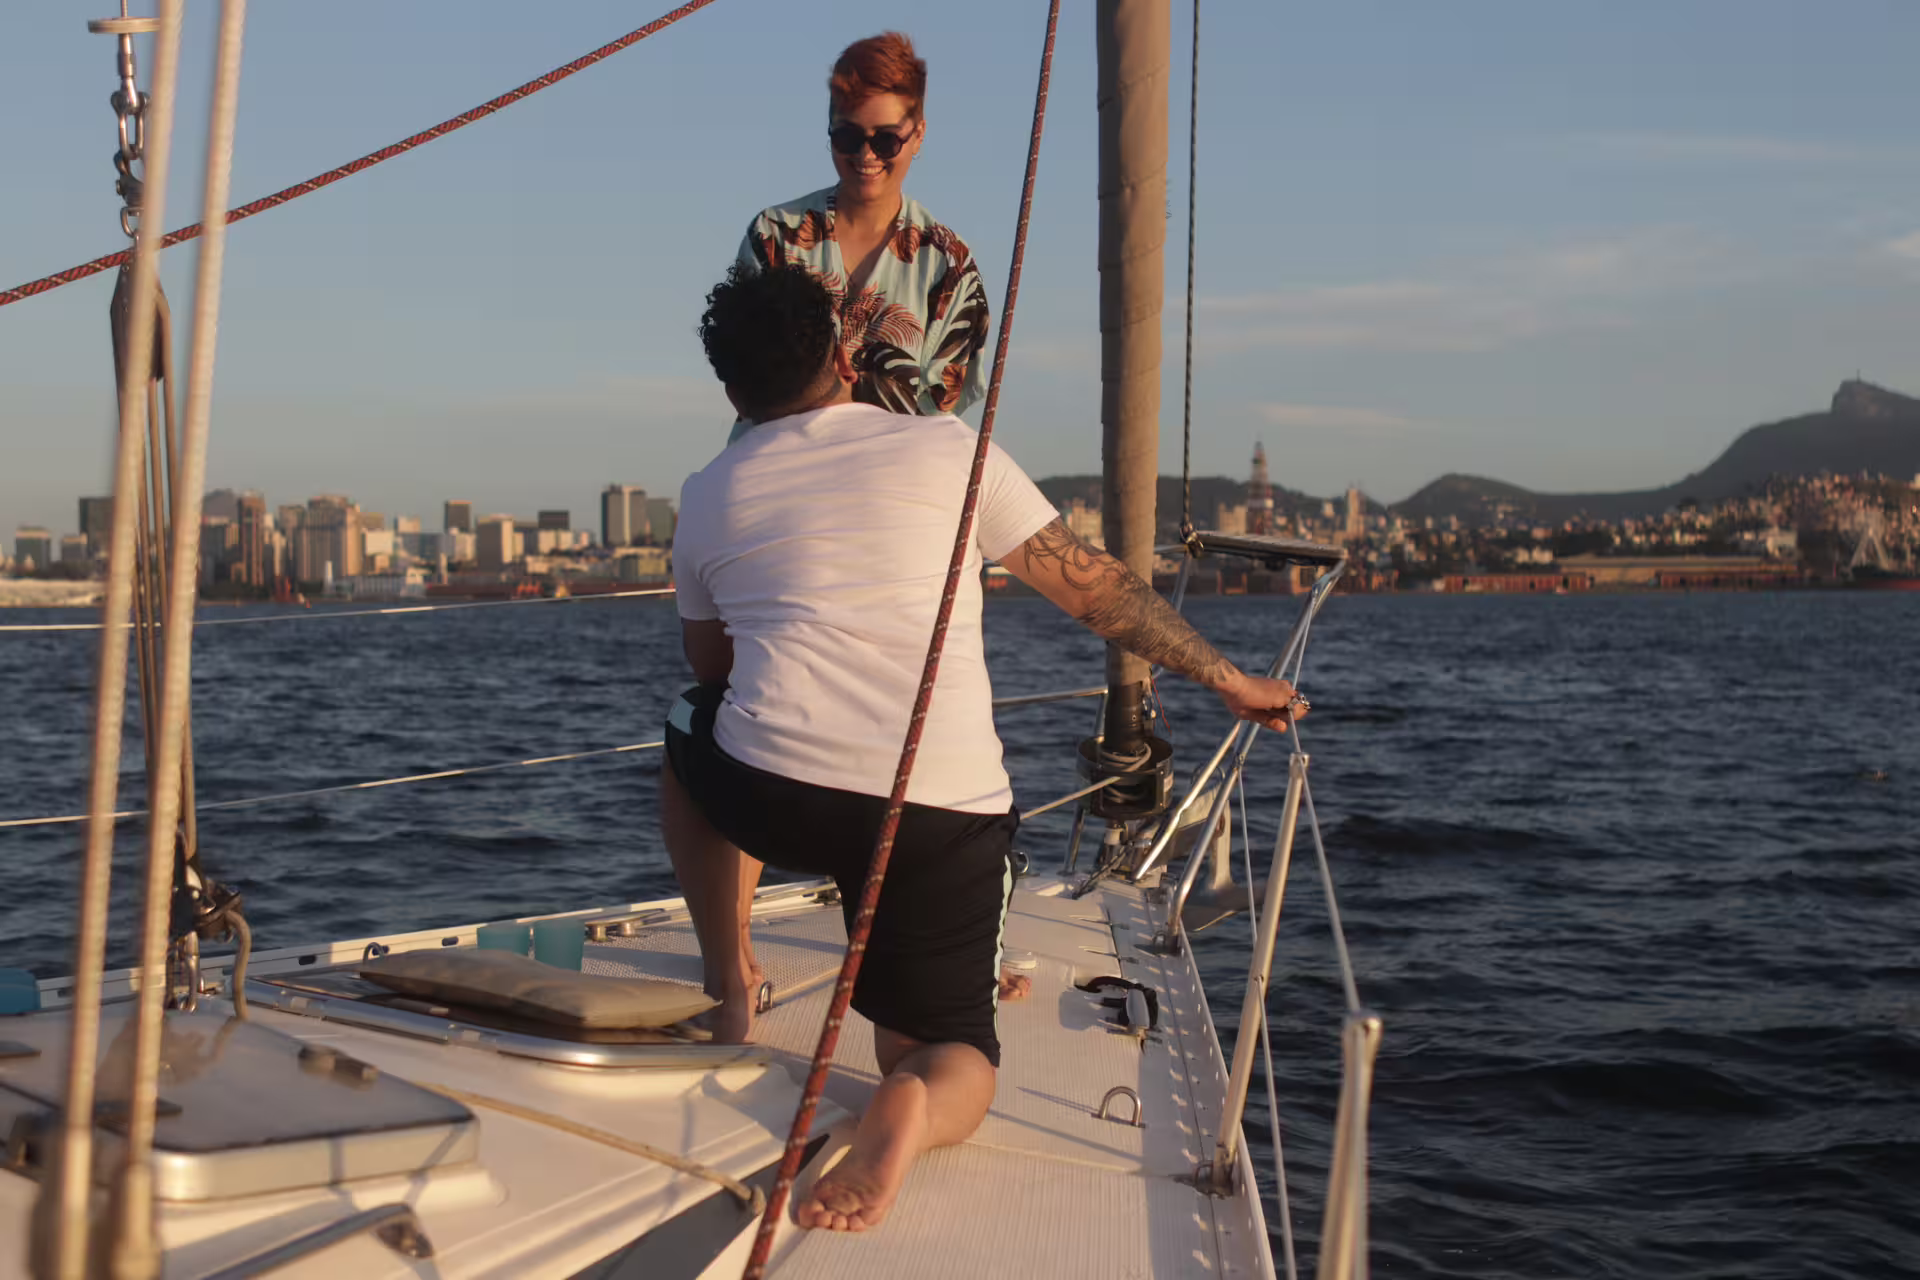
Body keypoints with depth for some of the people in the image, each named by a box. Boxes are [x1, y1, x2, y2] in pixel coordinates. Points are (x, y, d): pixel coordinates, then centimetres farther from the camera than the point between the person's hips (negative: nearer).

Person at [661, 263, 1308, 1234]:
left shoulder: (707, 496, 16)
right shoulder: (946, 448, 10)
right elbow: (1095, 585, 13)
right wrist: (1227, 678, 25)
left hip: (772, 792, 1)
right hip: (945, 813, -1)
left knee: (691, 733, 36)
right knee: (953, 1060, 15)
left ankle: (730, 989, 27)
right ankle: (910, 1107, -22)